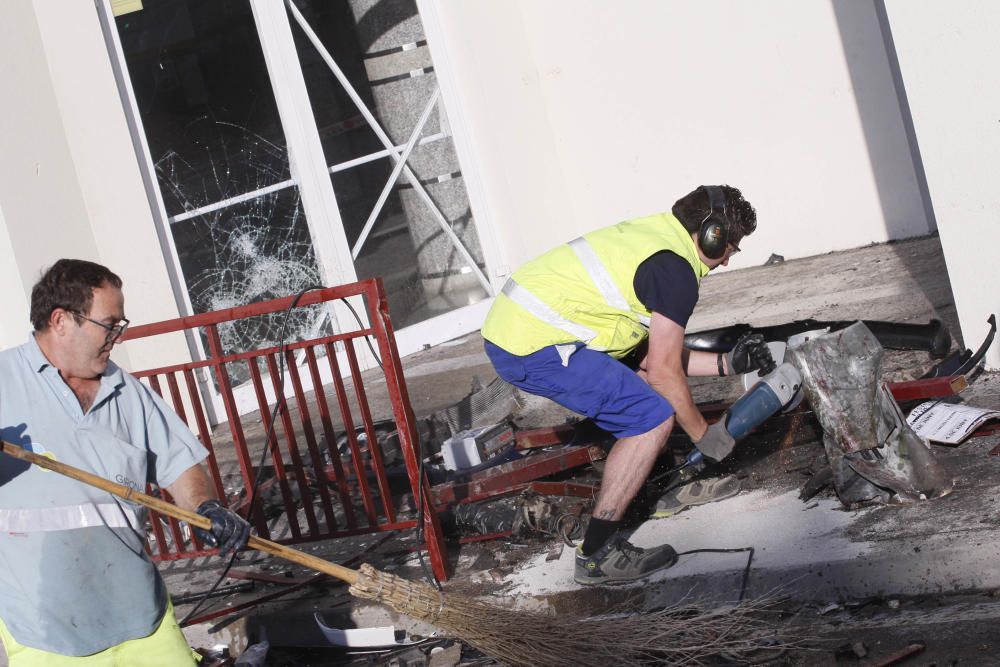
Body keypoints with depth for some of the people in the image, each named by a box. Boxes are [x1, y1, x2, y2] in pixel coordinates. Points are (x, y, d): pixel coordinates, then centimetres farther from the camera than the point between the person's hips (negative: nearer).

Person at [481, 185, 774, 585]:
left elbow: (652, 351, 23)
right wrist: (703, 433, 7)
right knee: (655, 416, -7)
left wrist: (727, 364, 25)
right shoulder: (676, 270, -9)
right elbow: (663, 369, -6)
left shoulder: (654, 235, 21)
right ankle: (598, 554, -5)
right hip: (535, 345, -10)